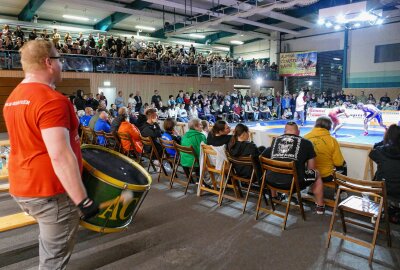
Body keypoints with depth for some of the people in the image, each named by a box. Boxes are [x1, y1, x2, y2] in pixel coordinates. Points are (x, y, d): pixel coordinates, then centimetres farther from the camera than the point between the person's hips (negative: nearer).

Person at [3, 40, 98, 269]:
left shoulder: (13, 99, 9)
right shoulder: (52, 100, -22)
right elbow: (60, 156, -29)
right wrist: (83, 200, -26)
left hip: (23, 187, 9)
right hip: (51, 192, -9)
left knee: (49, 243, 29)